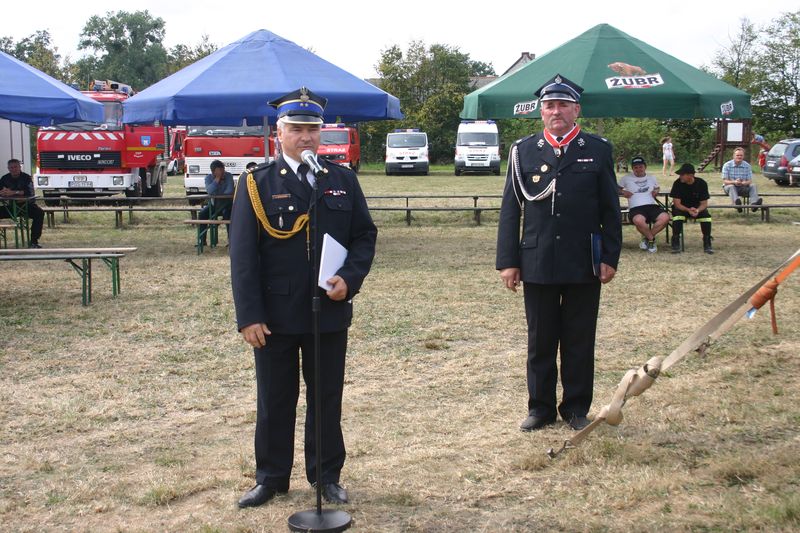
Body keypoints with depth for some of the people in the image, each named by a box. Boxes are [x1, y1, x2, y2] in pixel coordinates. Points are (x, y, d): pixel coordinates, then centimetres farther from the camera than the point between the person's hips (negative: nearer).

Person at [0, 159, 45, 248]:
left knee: (39, 213, -31)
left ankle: (33, 241, -27)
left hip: (27, 205, -3)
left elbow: (29, 192, -25)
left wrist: (13, 192, -35)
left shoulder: (26, 177, -8)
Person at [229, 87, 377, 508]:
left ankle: (327, 476, 26)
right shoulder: (257, 184, -2)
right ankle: (271, 477, 24)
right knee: (274, 400, 10)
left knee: (327, 398, 12)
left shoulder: (344, 180, 6)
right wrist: (248, 316, -12)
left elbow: (365, 235, 7)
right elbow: (242, 255, -6)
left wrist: (349, 278, -11)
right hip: (275, 315, -2)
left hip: (330, 312, 2)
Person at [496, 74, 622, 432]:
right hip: (538, 264, 0)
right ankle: (541, 407, 20)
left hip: (584, 265, 0)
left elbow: (611, 210, 4)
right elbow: (510, 210, 2)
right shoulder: (523, 151, 4)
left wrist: (609, 258, -1)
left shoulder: (598, 151, 3)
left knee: (580, 339, 8)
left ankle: (576, 407, 20)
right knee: (540, 339, 8)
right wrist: (508, 261, -3)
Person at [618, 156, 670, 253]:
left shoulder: (651, 178, 25)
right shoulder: (626, 178, 16)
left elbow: (657, 188, 40)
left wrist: (656, 192, 16)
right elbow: (617, 189, 25)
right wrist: (623, 192, 3)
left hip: (652, 205, 3)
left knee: (665, 217, -30)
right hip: (636, 208, -3)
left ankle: (647, 237, -10)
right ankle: (651, 239, -13)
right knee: (638, 220, -42)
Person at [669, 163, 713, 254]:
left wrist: (697, 210, -34)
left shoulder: (701, 183, -13)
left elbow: (704, 204, -11)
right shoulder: (677, 183, -16)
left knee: (706, 216, -29)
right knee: (677, 216, -34)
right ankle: (676, 244, -20)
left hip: (697, 208, 1)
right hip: (681, 208, -1)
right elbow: (677, 204, -17)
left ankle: (707, 244, -10)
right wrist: (688, 210, -36)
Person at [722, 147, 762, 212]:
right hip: (729, 185, -3)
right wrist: (734, 182, -31)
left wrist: (744, 183, -26)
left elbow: (750, 181, -1)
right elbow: (725, 181, -9)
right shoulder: (727, 165, -4)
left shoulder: (747, 166, 3)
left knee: (753, 185, -24)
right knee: (731, 187, -36)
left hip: (743, 187, 3)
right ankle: (737, 203, -66)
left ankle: (754, 203, -52)